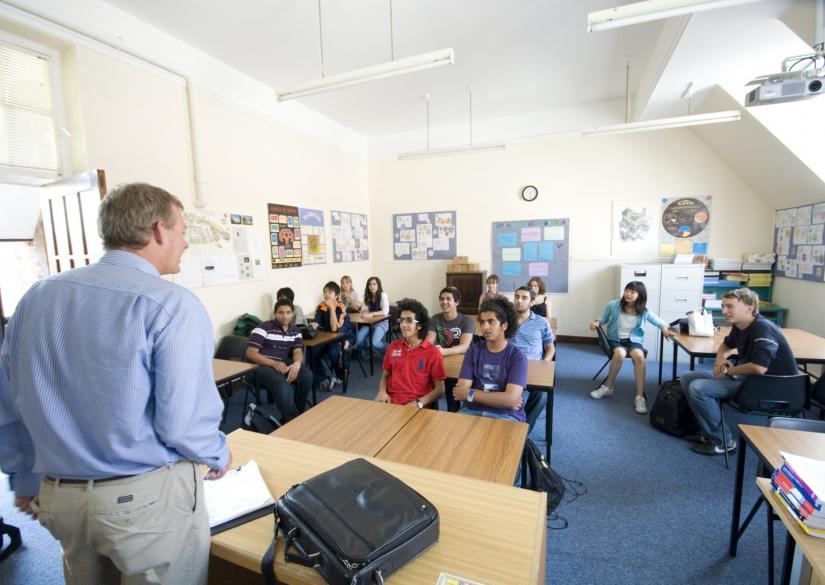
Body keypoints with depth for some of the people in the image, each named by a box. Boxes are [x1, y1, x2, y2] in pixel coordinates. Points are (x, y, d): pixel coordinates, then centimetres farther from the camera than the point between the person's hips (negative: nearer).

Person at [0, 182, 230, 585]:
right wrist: (219, 456, -1)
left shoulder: (37, 296, 0)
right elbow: (184, 423, -22)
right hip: (149, 496, -6)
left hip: (59, 497, 7)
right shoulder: (171, 304, -21)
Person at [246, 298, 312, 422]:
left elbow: (298, 352, 0)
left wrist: (297, 364, -26)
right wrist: (274, 363, -25)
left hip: (285, 364, 5)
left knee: (307, 375, -25)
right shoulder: (264, 328, -4)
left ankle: (295, 414, -7)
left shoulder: (295, 331, 12)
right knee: (283, 386, -35)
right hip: (264, 365, -5)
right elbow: (250, 353, -10)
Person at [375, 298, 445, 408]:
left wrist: (418, 403, -16)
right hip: (390, 401, 3)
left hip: (416, 406, -3)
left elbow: (439, 389, -2)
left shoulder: (433, 353, -3)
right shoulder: (393, 346, 11)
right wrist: (382, 391, 0)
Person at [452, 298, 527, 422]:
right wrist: (501, 399, -12)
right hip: (472, 411, 2)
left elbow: (510, 399, -16)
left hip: (506, 415, -1)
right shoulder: (473, 351, 4)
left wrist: (469, 394, -9)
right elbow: (461, 390, -5)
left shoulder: (517, 357, -5)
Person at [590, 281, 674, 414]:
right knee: (620, 353, -37)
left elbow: (658, 322, 13)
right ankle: (608, 387, -16)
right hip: (615, 339, -1)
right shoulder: (613, 305, -6)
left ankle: (640, 397, -28)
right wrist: (597, 323, -14)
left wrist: (664, 329, -9)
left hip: (634, 340, 1)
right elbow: (602, 320, 8)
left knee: (639, 356, -35)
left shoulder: (644, 311, -2)